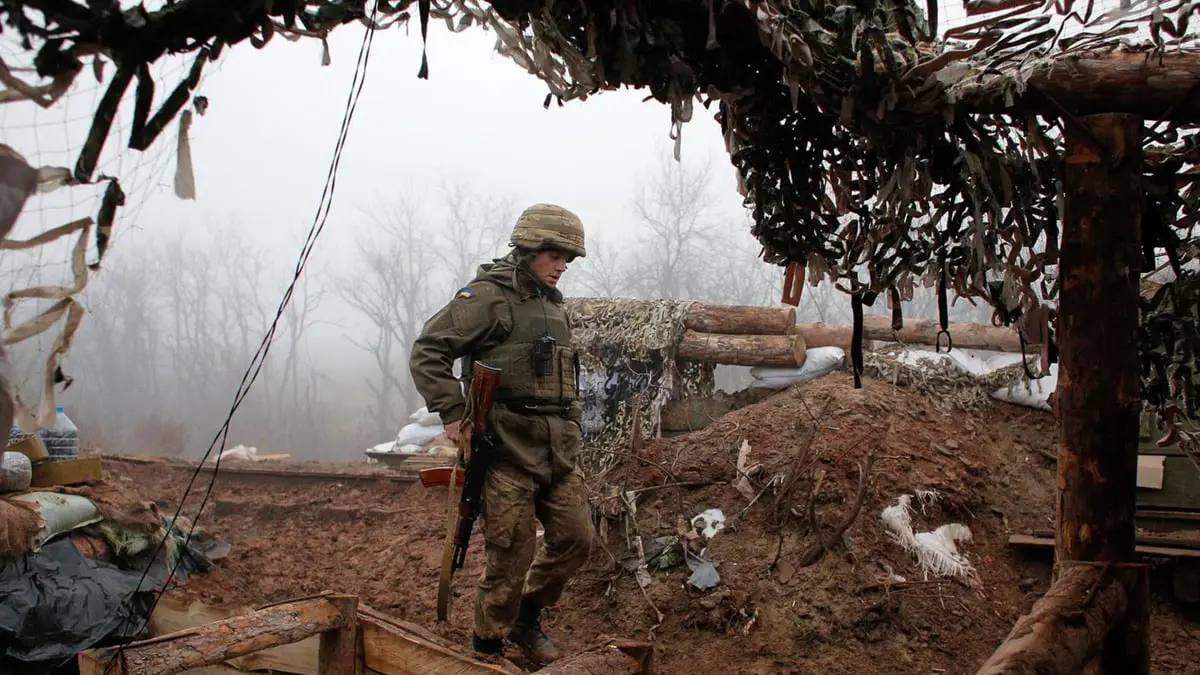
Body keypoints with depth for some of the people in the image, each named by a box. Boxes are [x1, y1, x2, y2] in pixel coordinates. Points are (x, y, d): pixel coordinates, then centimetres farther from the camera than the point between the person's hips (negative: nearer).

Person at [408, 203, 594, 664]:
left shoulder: (553, 305, 18)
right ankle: (488, 648, 18)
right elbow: (427, 352, -13)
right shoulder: (488, 296, -8)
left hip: (559, 452, 8)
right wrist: (453, 413, -17)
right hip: (508, 451, -8)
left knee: (576, 539, 9)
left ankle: (526, 618, 31)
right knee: (511, 555, -2)